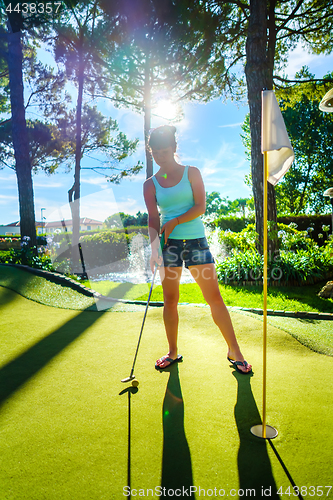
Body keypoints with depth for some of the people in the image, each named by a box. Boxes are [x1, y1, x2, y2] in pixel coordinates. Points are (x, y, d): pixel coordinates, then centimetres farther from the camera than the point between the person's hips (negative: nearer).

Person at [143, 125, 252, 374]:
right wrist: (154, 246, -15)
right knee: (170, 300, 5)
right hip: (169, 243, 2)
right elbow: (153, 218, 0)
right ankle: (173, 352, 21)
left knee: (215, 298, -2)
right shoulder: (151, 184, 8)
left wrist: (174, 222, -14)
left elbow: (200, 207, -5)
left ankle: (234, 351, 10)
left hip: (196, 240, -1)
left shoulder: (191, 173, 5)